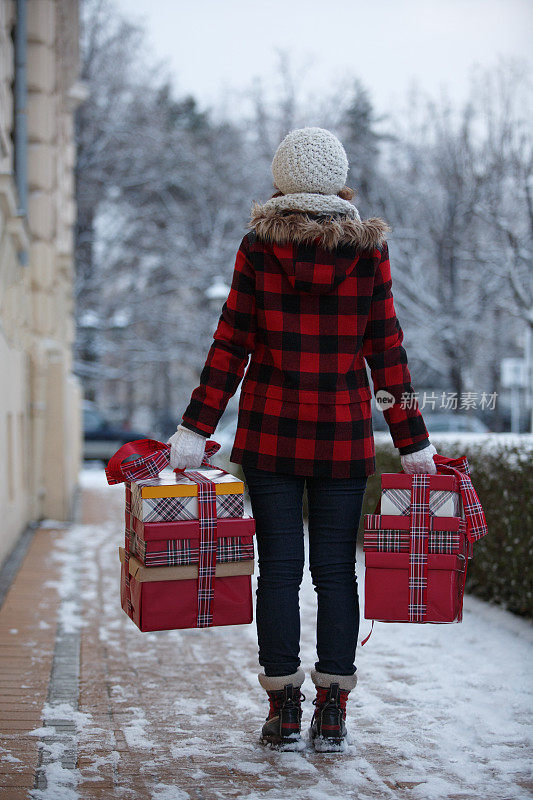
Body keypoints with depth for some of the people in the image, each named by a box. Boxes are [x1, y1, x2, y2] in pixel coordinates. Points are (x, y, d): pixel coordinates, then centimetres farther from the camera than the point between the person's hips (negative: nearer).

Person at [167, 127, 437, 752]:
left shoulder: (258, 247, -3)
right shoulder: (368, 250, 0)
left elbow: (231, 345, -5)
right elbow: (386, 353, 0)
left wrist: (194, 430, 0)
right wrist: (412, 442, 5)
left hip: (270, 431, -1)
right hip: (344, 433, 1)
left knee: (278, 570, 5)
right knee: (336, 571, 8)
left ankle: (284, 713, 10)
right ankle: (331, 715, 11)